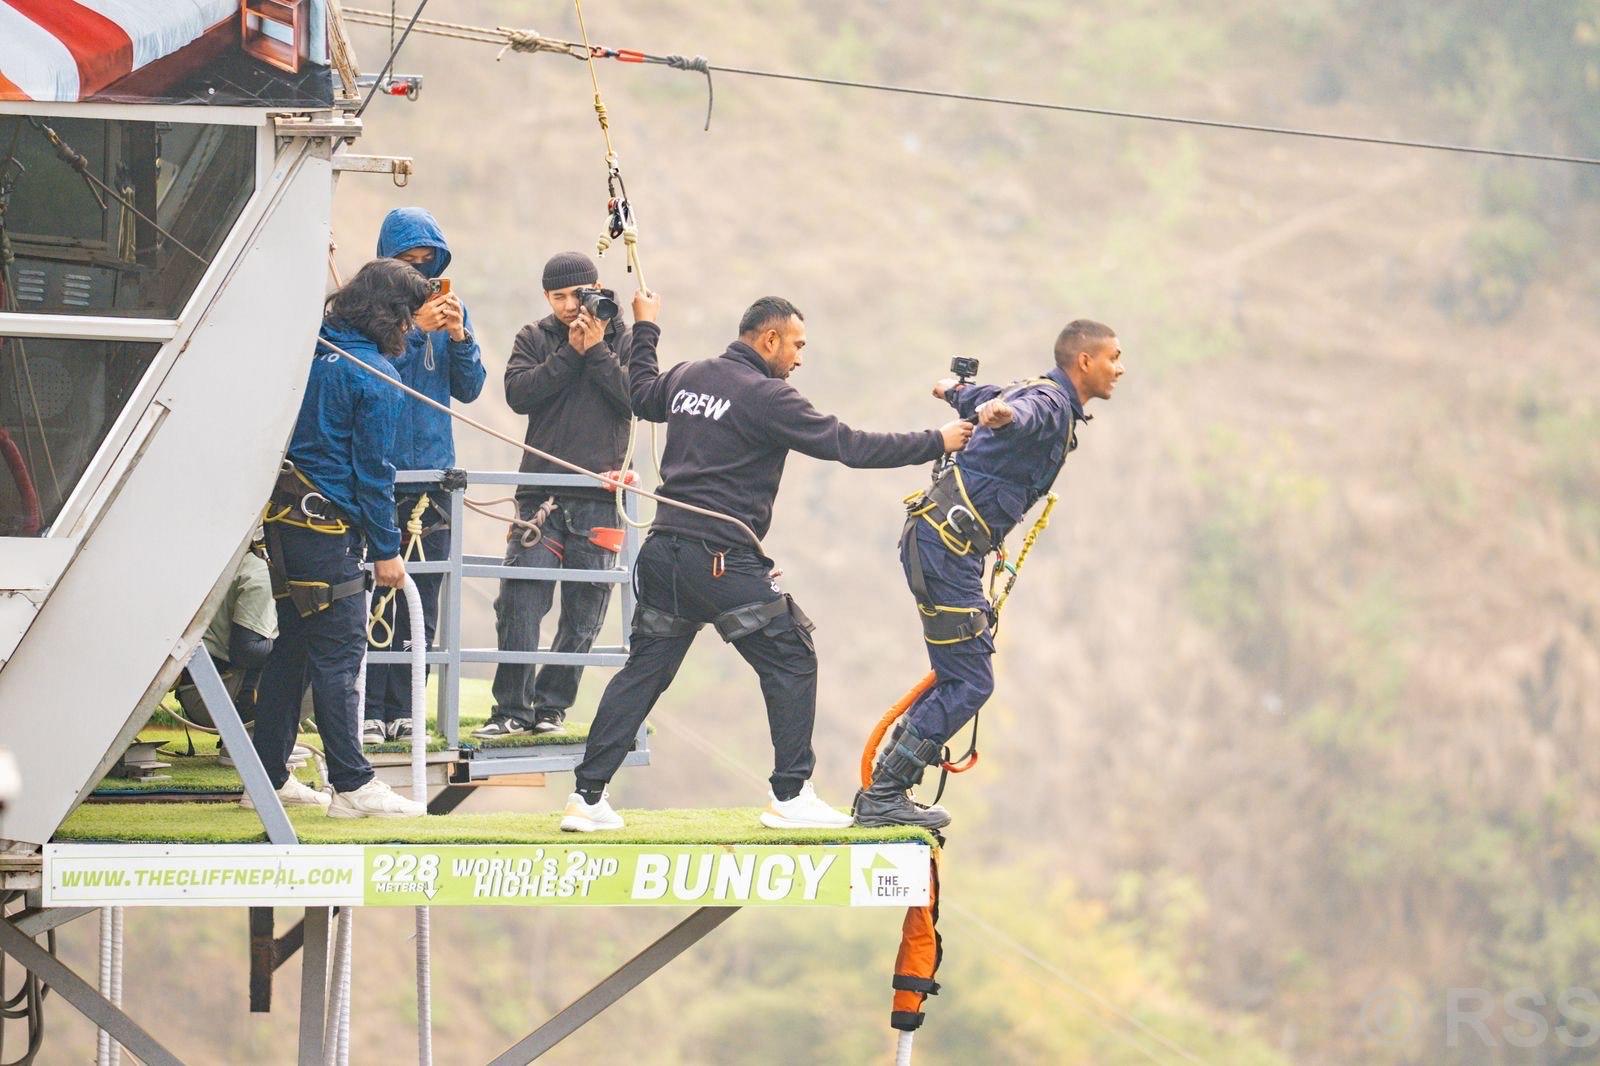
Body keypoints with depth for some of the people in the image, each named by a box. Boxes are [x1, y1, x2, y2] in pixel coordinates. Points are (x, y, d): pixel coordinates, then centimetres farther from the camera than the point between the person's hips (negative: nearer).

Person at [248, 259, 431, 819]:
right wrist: (386, 550, -6)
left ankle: (268, 776, 20)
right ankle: (353, 786, -6)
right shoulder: (374, 373, -12)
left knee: (294, 646, 15)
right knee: (338, 652, -6)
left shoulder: (314, 352, 9)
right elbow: (373, 470, -12)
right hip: (330, 525, -8)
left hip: (285, 517, 8)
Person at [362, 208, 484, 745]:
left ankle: (402, 711, 10)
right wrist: (414, 331, -21)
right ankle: (369, 712, -7)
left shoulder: (451, 308, 12)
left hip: (432, 474, 5)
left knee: (422, 603, 5)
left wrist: (460, 338, -6)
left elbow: (469, 389, 10)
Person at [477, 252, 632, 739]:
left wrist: (596, 350, -8)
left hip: (601, 495, 0)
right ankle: (511, 708, -5)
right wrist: (570, 354, -8)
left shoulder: (623, 340, 8)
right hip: (541, 494, 0)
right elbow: (518, 393, -4)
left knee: (583, 612, 2)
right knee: (520, 602, -9)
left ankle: (550, 706, 12)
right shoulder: (535, 339, 11)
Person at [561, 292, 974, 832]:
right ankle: (790, 795, 5)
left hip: (664, 552, 7)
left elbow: (643, 394, 34)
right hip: (724, 560, -7)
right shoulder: (765, 396, -11)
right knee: (791, 662, 5)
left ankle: (588, 797, 6)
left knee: (643, 671, 11)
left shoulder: (687, 377, 11)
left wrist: (644, 330, 50)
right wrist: (937, 443, -6)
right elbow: (848, 445, -12)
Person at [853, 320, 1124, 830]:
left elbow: (997, 398, 40)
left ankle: (883, 791, 18)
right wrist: (1003, 416, -66)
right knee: (969, 682, -9)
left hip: (943, 539, 10)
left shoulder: (1041, 394, 17)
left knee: (961, 675, 14)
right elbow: (1024, 413, -41)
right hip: (945, 542, -10)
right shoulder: (1050, 402, -15)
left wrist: (957, 392, 64)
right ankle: (882, 798, -6)